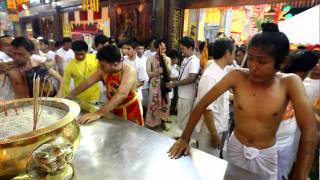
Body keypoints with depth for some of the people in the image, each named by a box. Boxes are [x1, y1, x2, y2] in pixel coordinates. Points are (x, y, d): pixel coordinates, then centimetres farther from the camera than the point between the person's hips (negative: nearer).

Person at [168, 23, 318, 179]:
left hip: (266, 154, 0)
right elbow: (203, 104, -19)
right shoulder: (237, 77, -19)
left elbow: (309, 131, -24)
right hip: (236, 147, 1)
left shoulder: (290, 83, -19)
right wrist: (185, 138, -19)